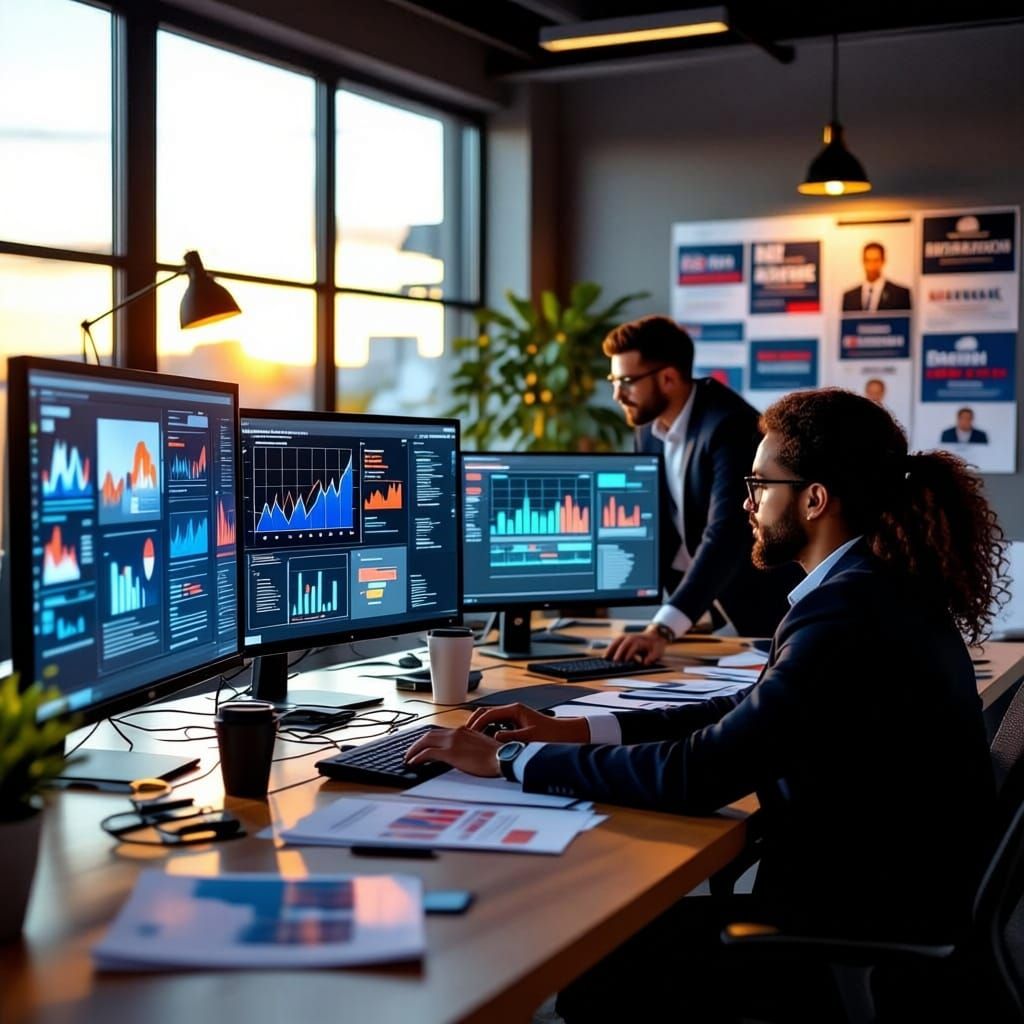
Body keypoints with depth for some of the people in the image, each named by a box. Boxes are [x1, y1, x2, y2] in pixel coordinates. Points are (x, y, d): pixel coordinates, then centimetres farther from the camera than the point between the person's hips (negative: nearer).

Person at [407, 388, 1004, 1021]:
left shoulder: (849, 615, -25)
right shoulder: (881, 588, 6)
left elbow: (698, 775, -26)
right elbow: (752, 712, 13)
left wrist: (509, 759, -16)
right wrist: (579, 730, 7)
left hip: (865, 931, -9)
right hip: (882, 898, 9)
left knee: (596, 969, -1)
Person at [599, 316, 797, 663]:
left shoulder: (730, 426, -28)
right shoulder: (648, 425, -3)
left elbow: (725, 536, -38)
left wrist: (663, 628, -47)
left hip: (757, 600, -6)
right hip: (700, 593, 7)